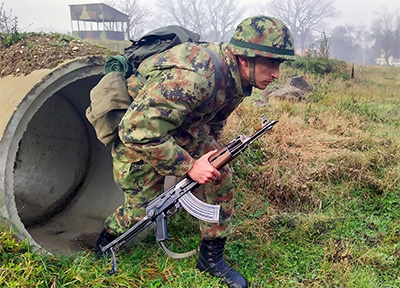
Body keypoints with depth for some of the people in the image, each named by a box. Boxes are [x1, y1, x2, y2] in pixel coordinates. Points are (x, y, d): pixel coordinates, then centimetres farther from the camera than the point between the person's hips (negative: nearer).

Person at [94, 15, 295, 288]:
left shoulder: (237, 79, -10)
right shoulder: (195, 76, -39)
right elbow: (138, 130, -38)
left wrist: (211, 156, -1)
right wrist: (190, 166, -31)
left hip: (184, 130, 7)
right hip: (138, 139, -7)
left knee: (221, 178, -3)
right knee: (143, 209, 3)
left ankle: (212, 257, 13)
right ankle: (107, 239, 37)